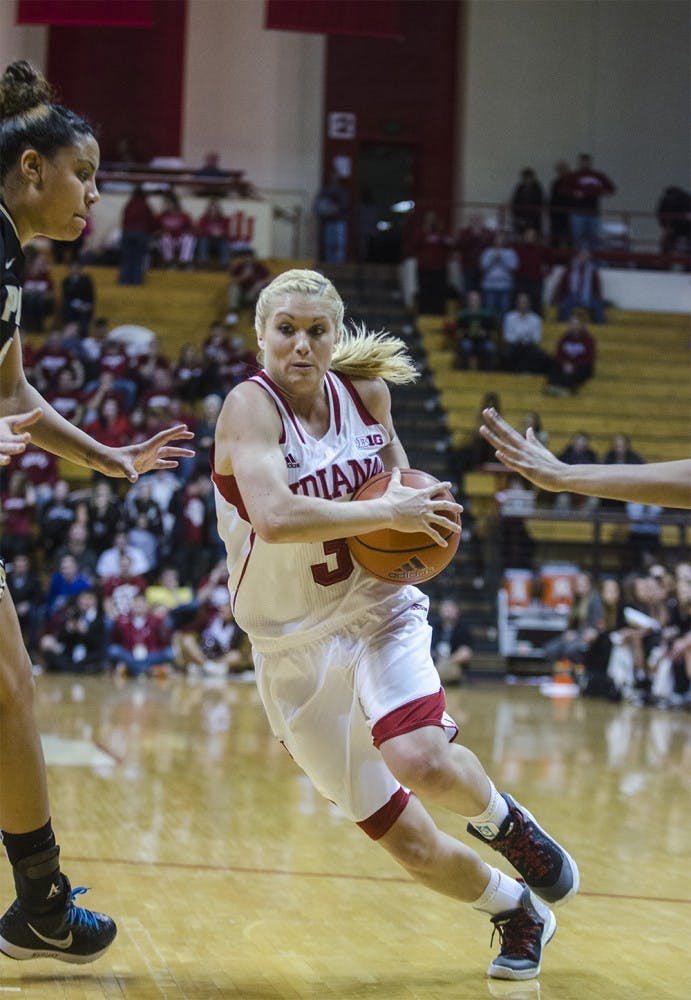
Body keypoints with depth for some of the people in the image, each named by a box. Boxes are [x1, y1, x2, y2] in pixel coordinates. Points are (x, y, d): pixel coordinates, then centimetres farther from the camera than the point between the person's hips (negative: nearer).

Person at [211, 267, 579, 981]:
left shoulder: (364, 388, -2)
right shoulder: (250, 406, -17)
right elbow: (273, 517, -35)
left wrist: (406, 488, -1)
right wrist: (386, 513, -29)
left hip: (376, 610, 2)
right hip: (295, 647, -2)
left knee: (420, 760, -30)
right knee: (410, 846, 2)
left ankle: (502, 819, 4)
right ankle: (517, 912, 29)